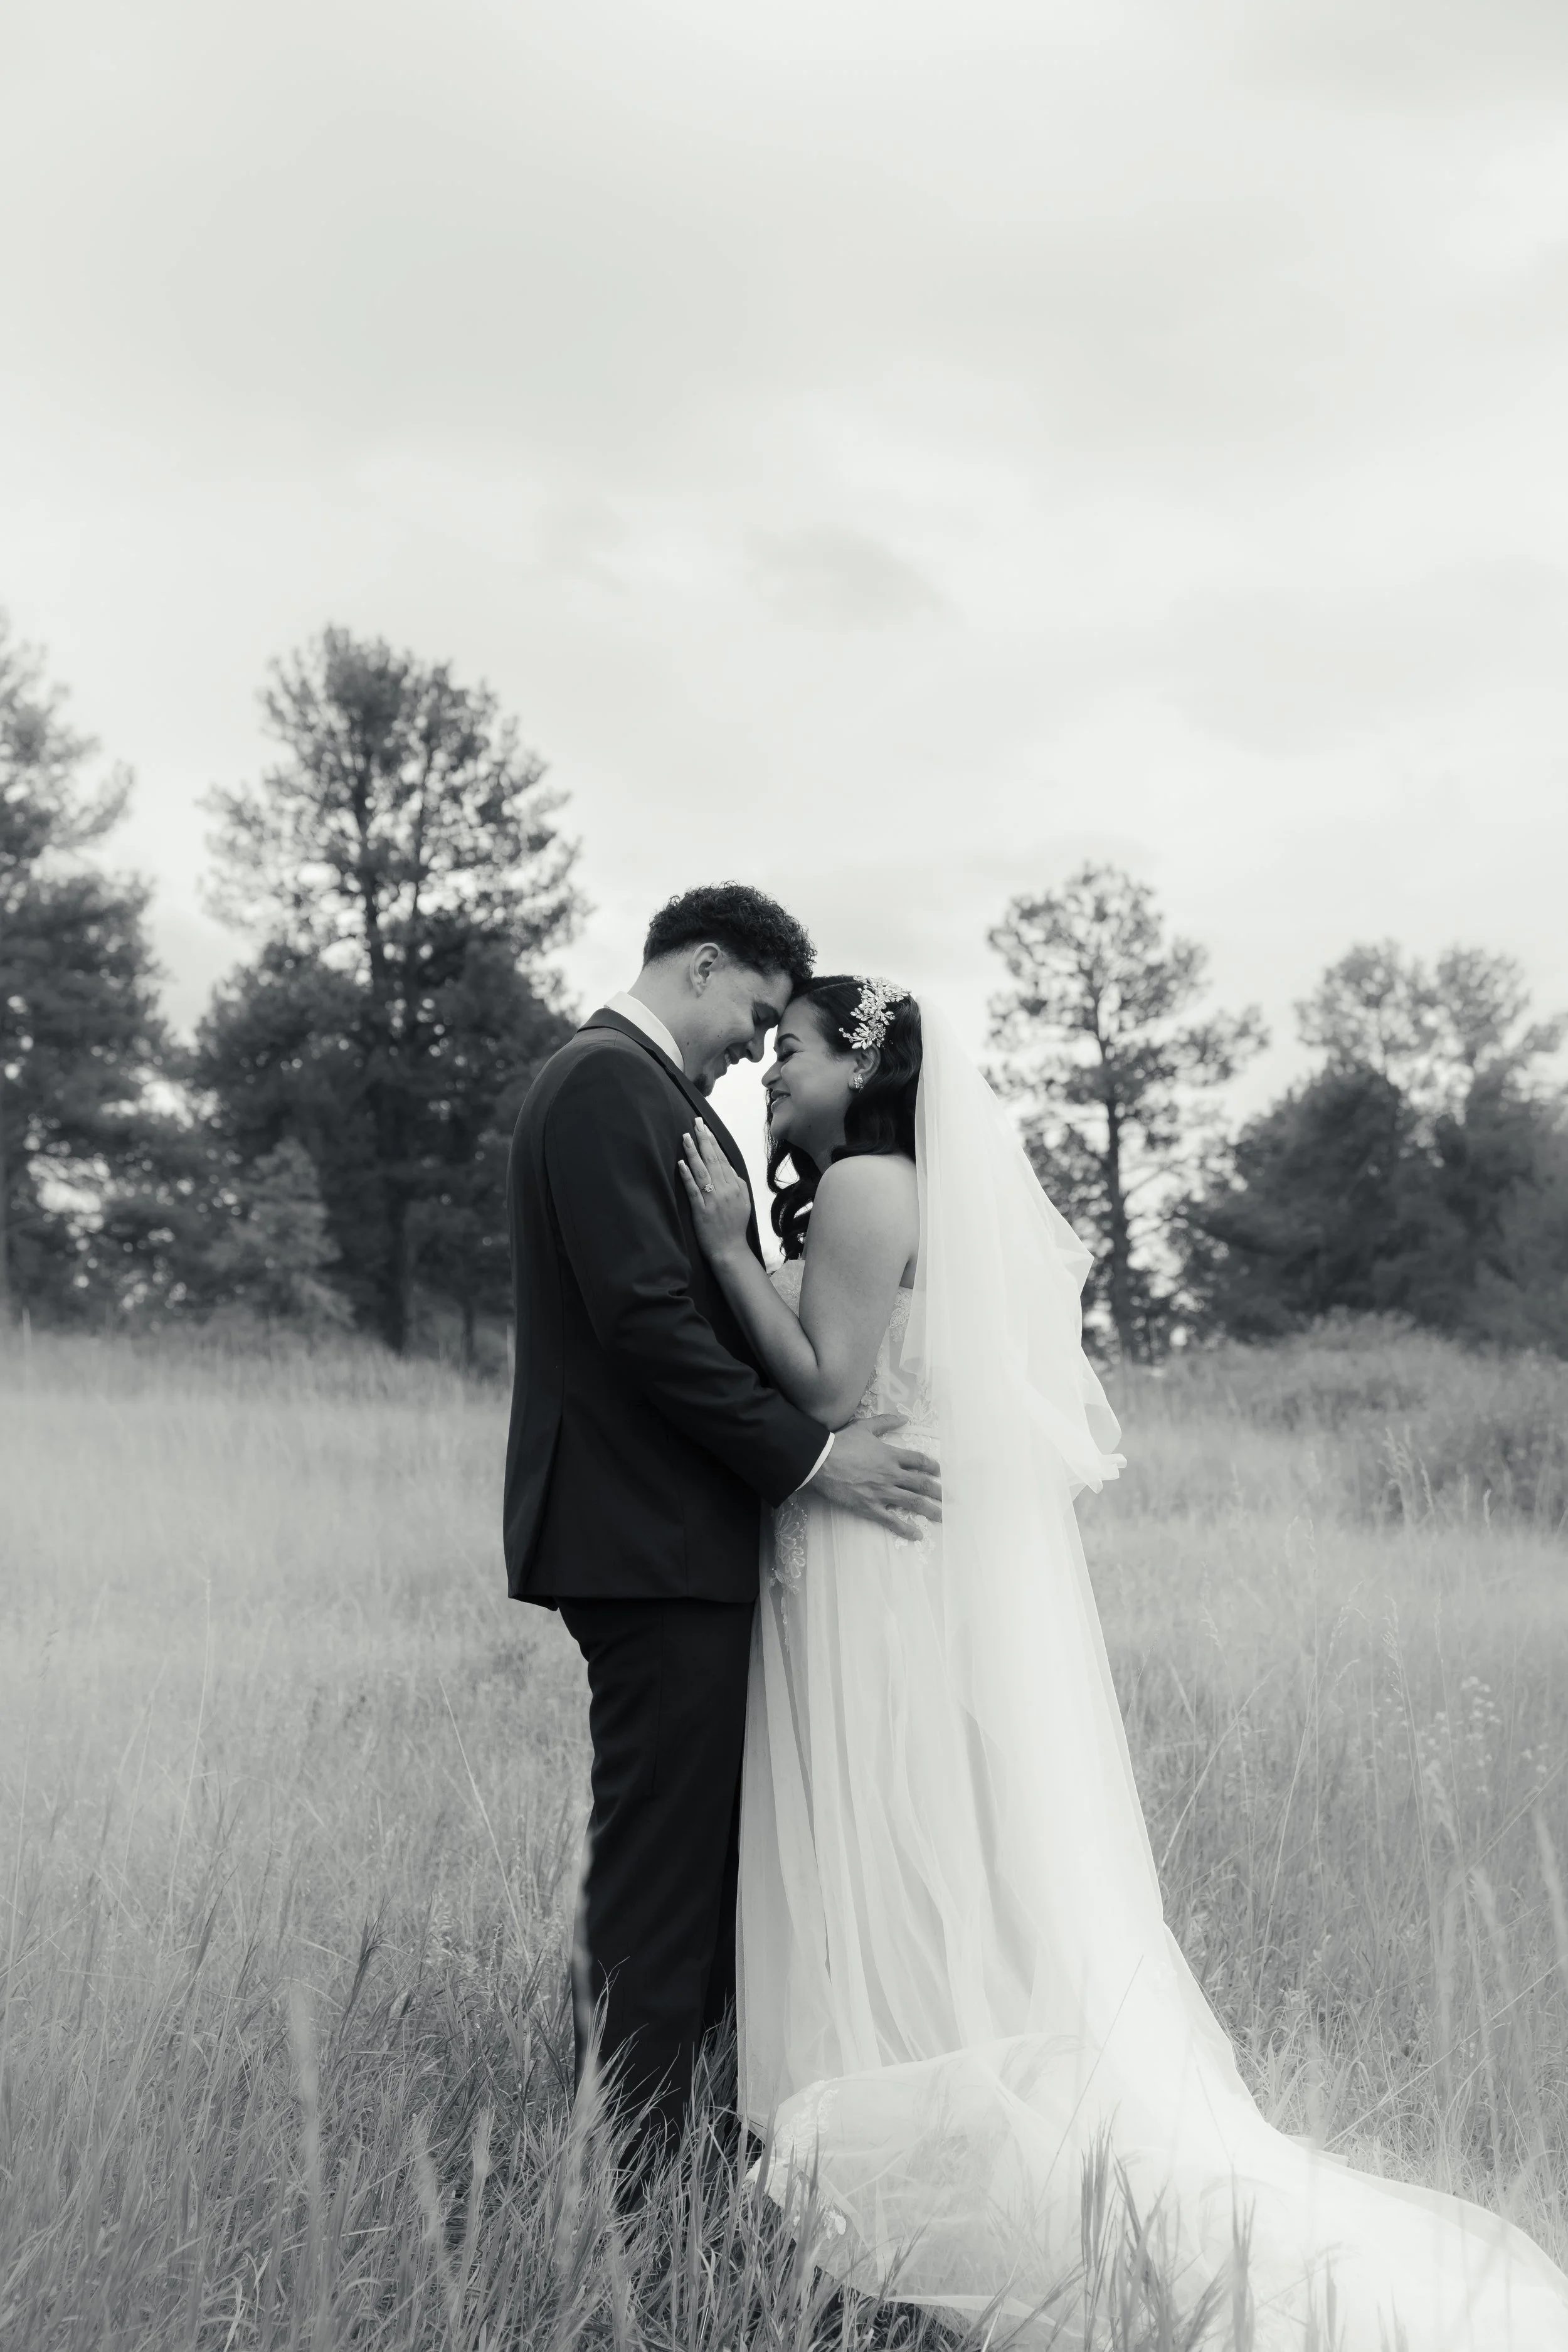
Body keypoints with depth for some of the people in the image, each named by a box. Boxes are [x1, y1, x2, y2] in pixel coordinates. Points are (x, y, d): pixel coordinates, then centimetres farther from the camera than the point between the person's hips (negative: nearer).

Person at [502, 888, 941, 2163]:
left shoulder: (645, 1090, 20)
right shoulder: (607, 1081, -12)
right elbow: (645, 1315, -20)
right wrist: (809, 1455, -17)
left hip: (680, 1541, 10)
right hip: (652, 1541, -10)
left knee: (702, 1856, 14)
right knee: (660, 1857, -5)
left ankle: (651, 2138, 22)